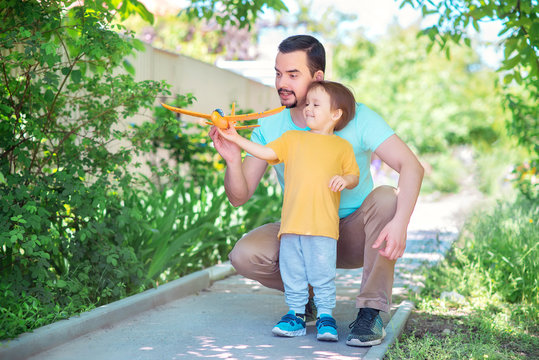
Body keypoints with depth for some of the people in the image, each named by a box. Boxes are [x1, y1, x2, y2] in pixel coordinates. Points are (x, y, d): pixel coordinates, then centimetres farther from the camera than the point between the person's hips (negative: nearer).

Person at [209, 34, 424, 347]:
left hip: (353, 236, -2)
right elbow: (239, 197, -8)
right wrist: (233, 160, -30)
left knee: (387, 198, -32)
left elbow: (412, 167, -26)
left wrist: (400, 222, -43)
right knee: (244, 255, -24)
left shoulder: (356, 117, -16)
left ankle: (371, 312, -22)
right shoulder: (270, 127, -8)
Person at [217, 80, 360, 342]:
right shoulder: (292, 138, 16)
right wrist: (236, 139, 3)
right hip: (292, 222, 3)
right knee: (292, 272, 5)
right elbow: (266, 152, 11)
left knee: (322, 273, -5)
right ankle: (296, 315, 15)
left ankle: (325, 316, 6)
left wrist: (344, 180, -9)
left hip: (324, 224, -3)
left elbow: (355, 176, 13)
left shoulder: (342, 146, 11)